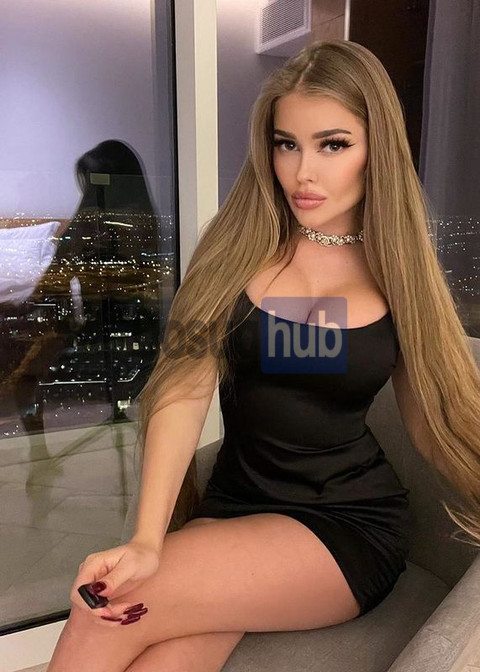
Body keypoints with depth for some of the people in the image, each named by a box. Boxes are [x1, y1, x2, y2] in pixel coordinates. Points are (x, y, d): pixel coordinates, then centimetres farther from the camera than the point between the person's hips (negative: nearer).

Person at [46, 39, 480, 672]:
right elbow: (187, 385, -10)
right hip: (231, 502, 2)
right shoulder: (242, 241, -1)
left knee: (106, 618, -21)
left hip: (349, 524, -1)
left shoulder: (398, 269, -1)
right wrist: (146, 540, -20)